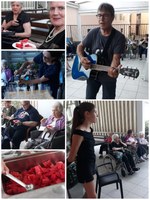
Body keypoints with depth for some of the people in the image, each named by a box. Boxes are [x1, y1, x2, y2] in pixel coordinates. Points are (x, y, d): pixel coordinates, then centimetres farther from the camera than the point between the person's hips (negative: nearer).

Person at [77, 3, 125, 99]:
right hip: (92, 73, 3)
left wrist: (113, 69, -45)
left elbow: (116, 57, -22)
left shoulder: (119, 37, -14)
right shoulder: (93, 33, -3)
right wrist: (82, 58, -15)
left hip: (108, 76, -2)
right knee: (89, 97, 14)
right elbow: (80, 46, 7)